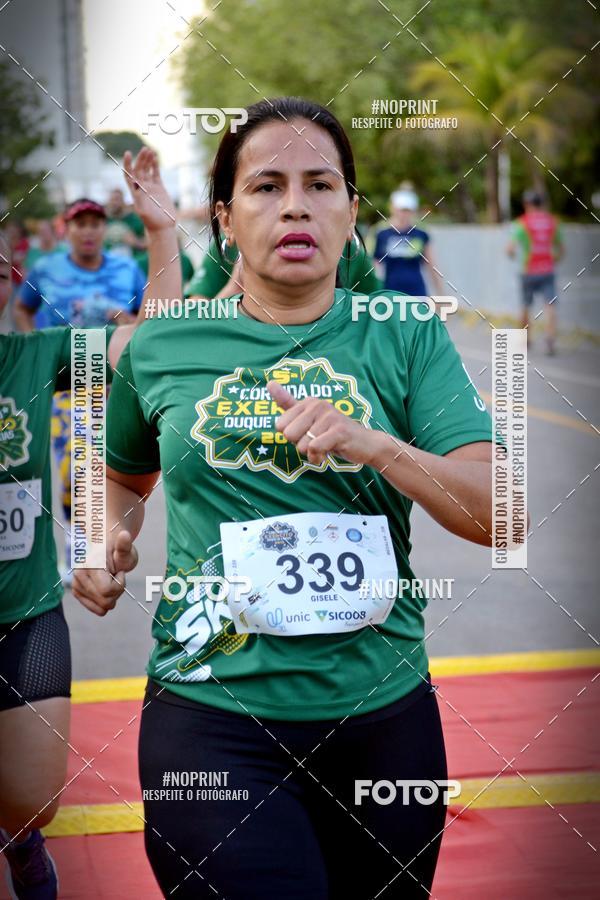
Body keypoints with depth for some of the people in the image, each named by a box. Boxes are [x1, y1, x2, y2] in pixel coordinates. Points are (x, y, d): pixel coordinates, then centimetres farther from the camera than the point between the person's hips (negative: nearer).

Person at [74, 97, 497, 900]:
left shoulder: (406, 338, 0)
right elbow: (123, 472, 24)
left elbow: (502, 515, -9)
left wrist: (375, 446, -23)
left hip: (384, 713, 2)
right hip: (213, 712, -1)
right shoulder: (161, 347, 3)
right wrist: (109, 536, 4)